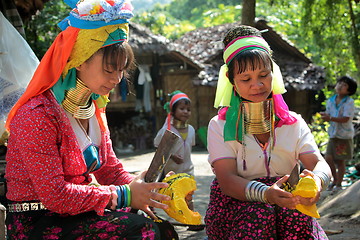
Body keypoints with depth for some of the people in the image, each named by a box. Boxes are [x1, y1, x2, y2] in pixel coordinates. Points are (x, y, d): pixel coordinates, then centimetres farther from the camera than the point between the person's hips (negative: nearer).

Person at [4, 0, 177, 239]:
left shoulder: (95, 110, 9)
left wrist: (144, 189, -9)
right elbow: (55, 194, -21)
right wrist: (125, 195, -21)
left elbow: (111, 170, 10)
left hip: (77, 212, 8)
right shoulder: (38, 115, -18)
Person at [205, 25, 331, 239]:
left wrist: (317, 180, -33)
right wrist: (265, 194, -35)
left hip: (284, 203, 2)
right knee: (259, 216, -35)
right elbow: (226, 178, -13)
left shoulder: (294, 123, 9)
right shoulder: (220, 126, 0)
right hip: (234, 204, -2)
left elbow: (318, 162, -5)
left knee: (297, 215, -31)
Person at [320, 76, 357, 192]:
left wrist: (330, 118, -29)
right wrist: (325, 115, -13)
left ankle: (338, 184, 18)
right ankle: (335, 179, 20)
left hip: (344, 135, -4)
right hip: (333, 134, 4)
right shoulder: (331, 101, 6)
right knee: (328, 158, -4)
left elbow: (345, 119, -19)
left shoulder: (349, 102, -12)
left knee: (341, 161, 3)